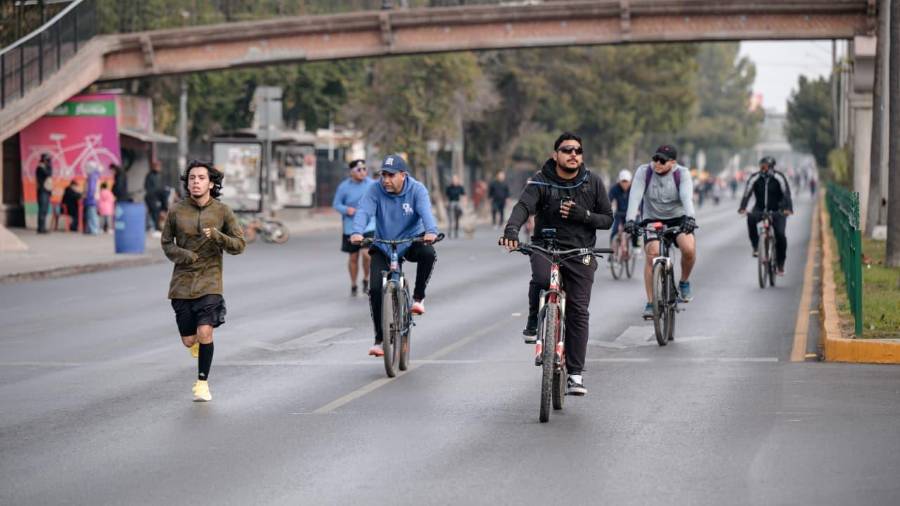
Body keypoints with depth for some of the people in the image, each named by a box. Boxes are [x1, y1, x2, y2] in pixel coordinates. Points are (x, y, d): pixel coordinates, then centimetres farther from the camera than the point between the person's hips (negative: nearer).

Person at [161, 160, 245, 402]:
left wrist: (218, 237, -19)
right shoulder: (176, 211, -1)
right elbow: (166, 242, 11)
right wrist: (181, 254, -10)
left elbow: (239, 245, 0)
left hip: (209, 283, -2)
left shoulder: (222, 212, -3)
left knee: (205, 333, -17)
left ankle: (203, 382, 0)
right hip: (182, 283, 2)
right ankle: (200, 344, 41)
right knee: (189, 341, 3)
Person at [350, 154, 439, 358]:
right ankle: (379, 340, 0)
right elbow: (363, 211, -25)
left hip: (411, 242, -1)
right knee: (375, 289, -13)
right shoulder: (375, 190, -11)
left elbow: (425, 211, -30)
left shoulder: (417, 190, -13)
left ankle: (418, 297, -11)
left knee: (428, 253, -35)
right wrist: (357, 232, -46)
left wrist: (431, 231, -51)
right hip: (383, 247, 1)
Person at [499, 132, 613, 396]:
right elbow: (523, 206, -22)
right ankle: (534, 323, -6)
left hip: (580, 251, 2)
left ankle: (576, 373, 5)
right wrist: (511, 229, -43)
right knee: (541, 279, -35)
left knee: (578, 311, -2)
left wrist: (583, 215, -15)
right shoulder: (541, 182, -5)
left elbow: (607, 218, 5)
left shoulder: (593, 182, 2)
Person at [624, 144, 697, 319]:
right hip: (652, 220, 0)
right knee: (652, 255, -20)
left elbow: (687, 197, -29)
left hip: (678, 219, 0)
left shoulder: (682, 174, -12)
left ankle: (684, 282, 3)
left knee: (689, 248, -26)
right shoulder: (643, 172, -11)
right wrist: (630, 219, -40)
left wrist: (690, 217, -48)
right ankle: (650, 303, -12)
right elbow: (635, 196, -24)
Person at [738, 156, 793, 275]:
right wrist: (742, 208, -32)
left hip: (777, 211, -1)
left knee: (780, 235, -17)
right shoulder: (755, 178, -8)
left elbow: (786, 194, -19)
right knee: (751, 218, -33)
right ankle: (756, 246, -19)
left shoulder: (779, 178, -11)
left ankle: (780, 264, -1)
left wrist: (788, 208, -37)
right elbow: (747, 194, -15)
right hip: (760, 210, 1)